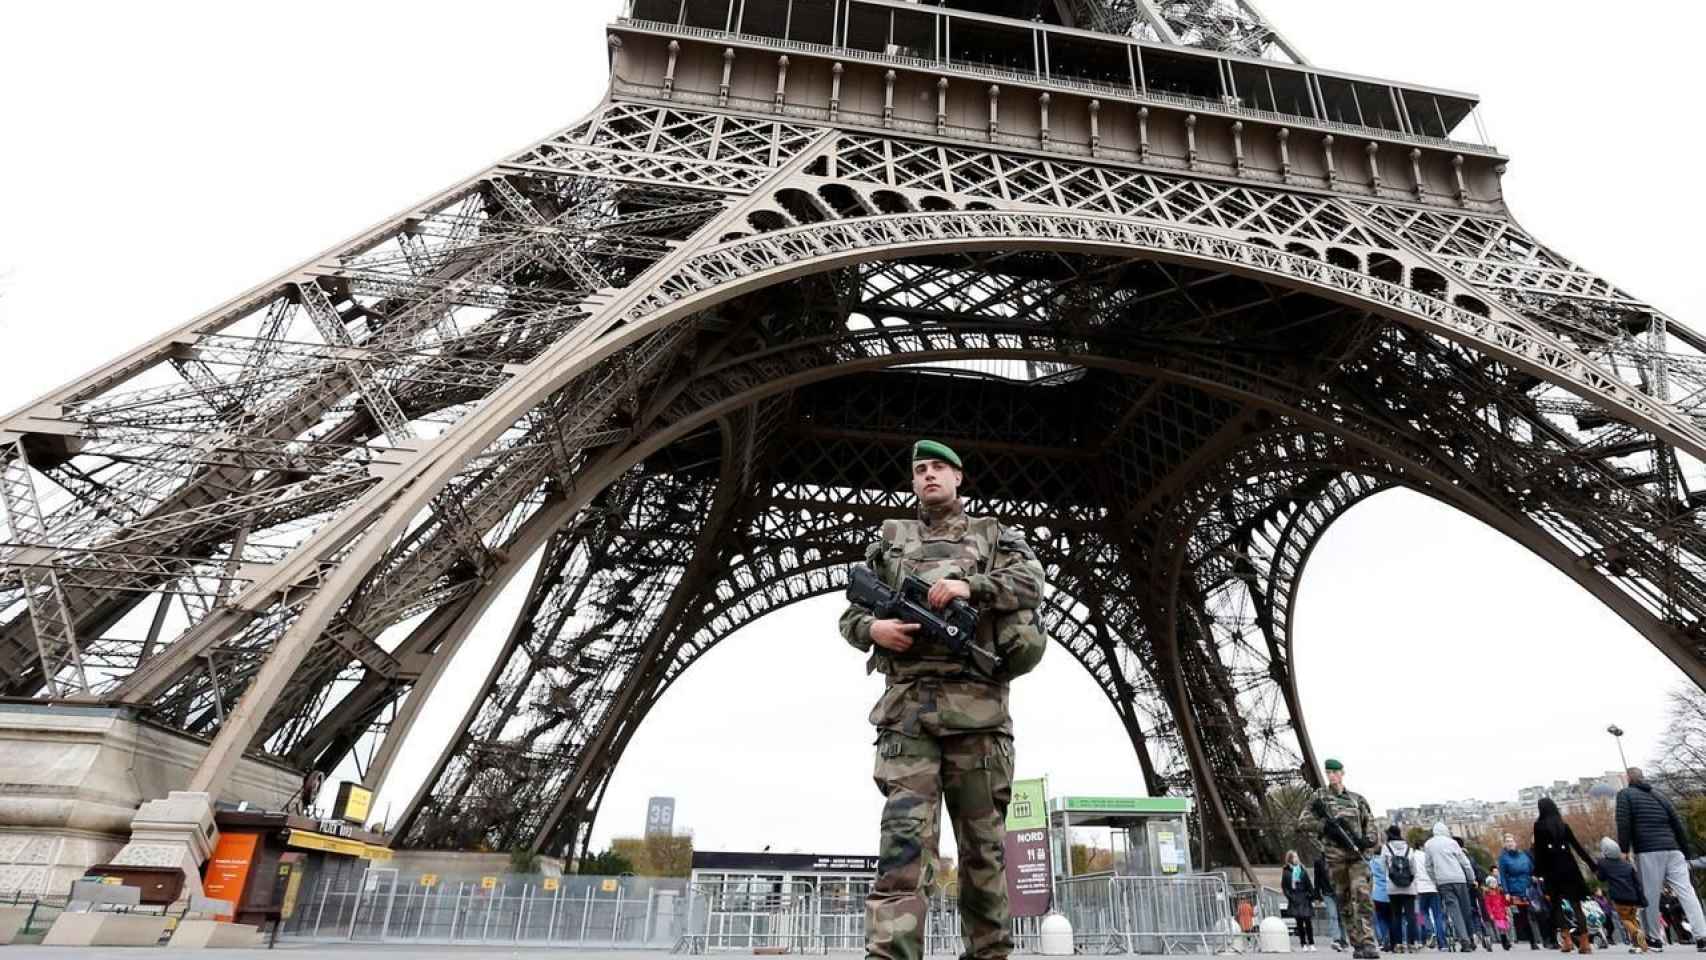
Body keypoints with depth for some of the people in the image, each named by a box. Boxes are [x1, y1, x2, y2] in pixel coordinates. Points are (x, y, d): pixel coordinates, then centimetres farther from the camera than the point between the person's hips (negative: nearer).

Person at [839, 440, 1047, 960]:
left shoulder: (995, 534, 19)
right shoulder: (889, 539, 21)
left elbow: (1031, 581, 1)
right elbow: (850, 614, 18)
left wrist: (971, 586, -16)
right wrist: (873, 628, -6)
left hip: (976, 703, 0)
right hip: (908, 703, 0)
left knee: (983, 843, 5)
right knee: (904, 837, -12)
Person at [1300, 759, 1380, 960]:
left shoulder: (1357, 799, 14)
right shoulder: (1320, 796, 8)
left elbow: (1370, 822, 17)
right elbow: (1303, 821, 2)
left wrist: (1367, 840, -3)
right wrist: (1324, 825, -13)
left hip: (1356, 854, 0)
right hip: (1335, 855, 0)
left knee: (1363, 895, -17)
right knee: (1344, 902, 2)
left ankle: (1368, 943, -19)